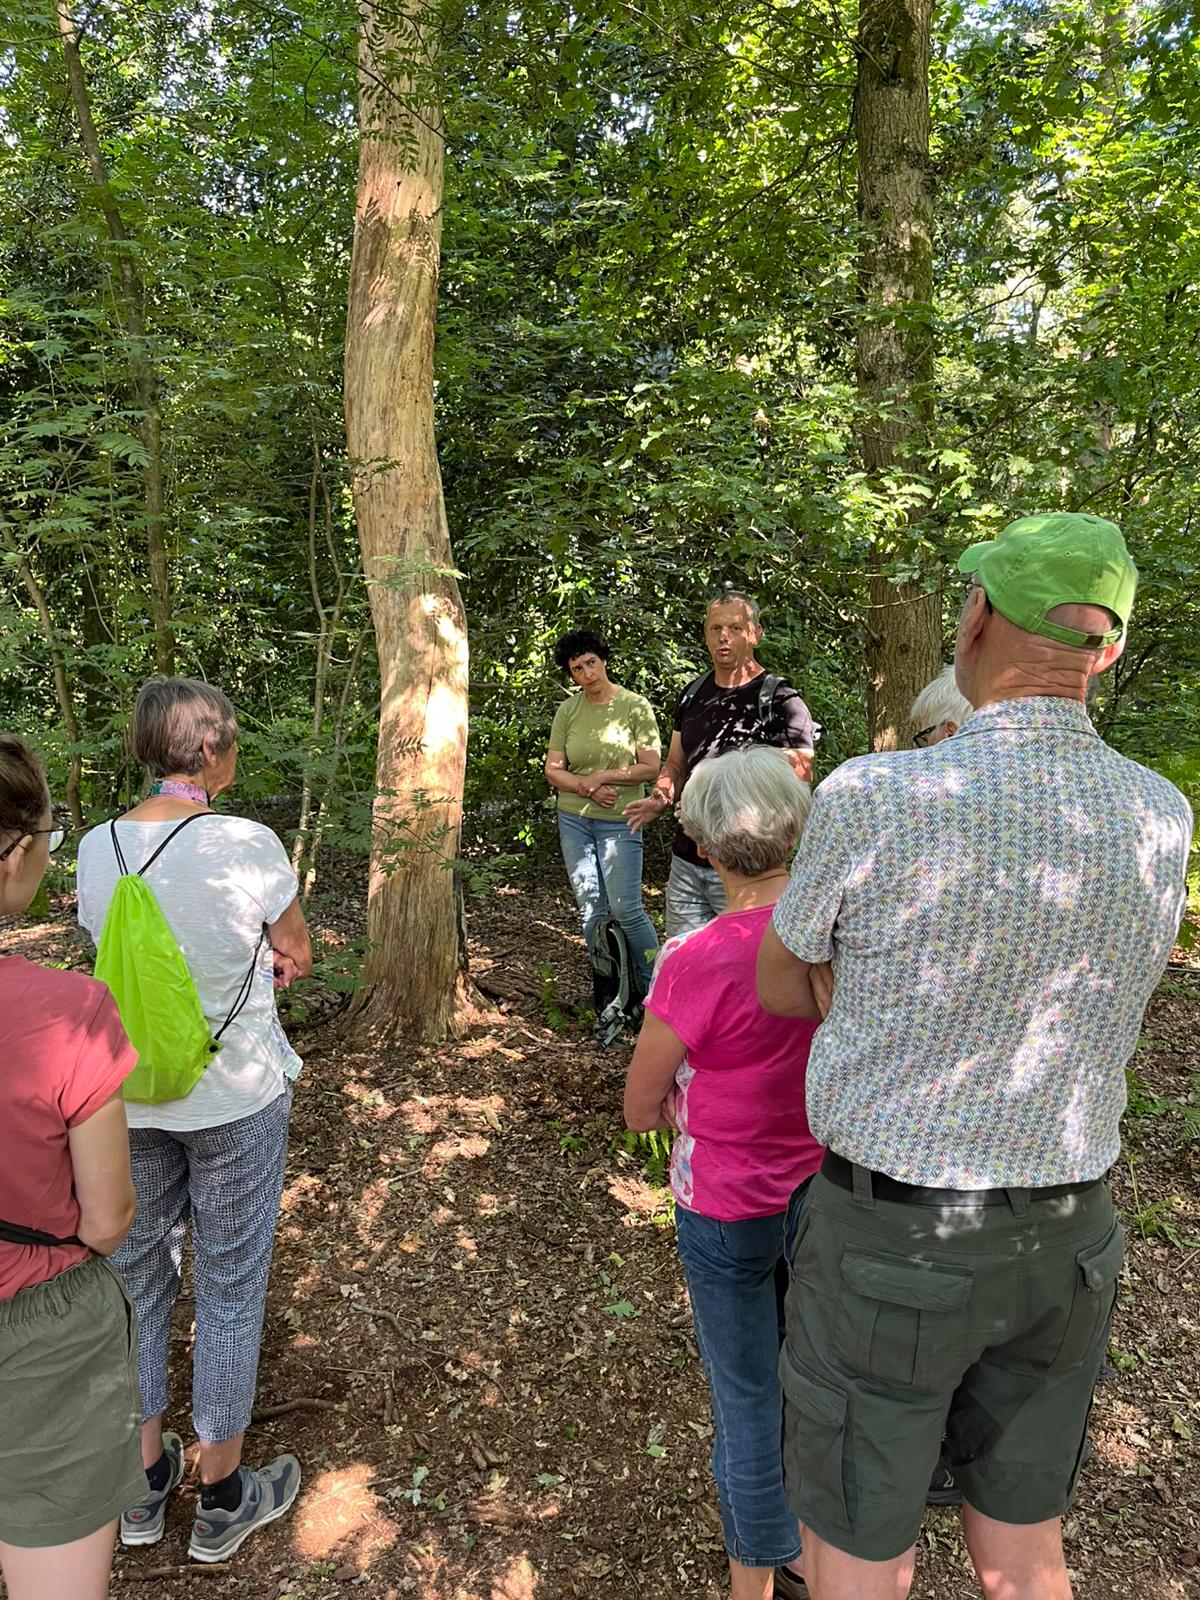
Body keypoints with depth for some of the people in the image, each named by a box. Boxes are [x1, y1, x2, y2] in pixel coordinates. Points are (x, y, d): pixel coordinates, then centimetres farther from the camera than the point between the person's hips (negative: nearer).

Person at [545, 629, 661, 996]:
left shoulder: (635, 706, -7)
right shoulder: (567, 711, 2)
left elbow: (651, 768, -8)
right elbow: (553, 770, 2)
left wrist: (602, 777, -13)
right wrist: (587, 787, -14)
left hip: (619, 821, -4)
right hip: (574, 819, 4)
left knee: (626, 909, -6)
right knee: (590, 911, 11)